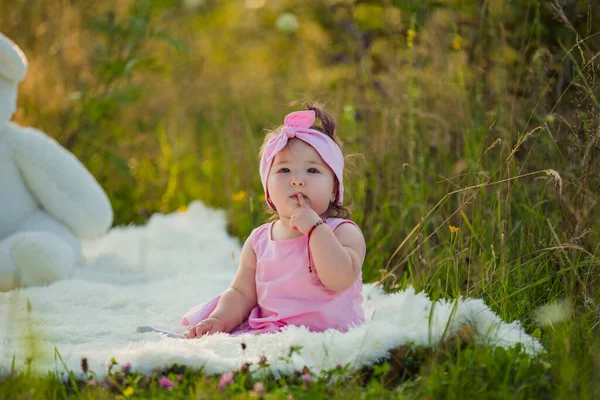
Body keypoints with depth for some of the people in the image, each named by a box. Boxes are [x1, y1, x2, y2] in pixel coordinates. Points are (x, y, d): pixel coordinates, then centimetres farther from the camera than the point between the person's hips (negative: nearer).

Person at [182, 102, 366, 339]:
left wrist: (315, 228, -18)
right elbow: (242, 293, 12)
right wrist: (219, 320, -7)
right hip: (268, 331, 5)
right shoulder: (259, 241, 11)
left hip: (325, 332, -5)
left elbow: (339, 280, -21)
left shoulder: (345, 232, -4)